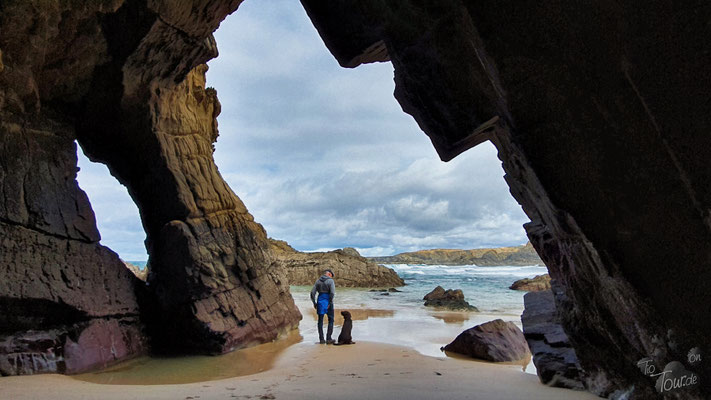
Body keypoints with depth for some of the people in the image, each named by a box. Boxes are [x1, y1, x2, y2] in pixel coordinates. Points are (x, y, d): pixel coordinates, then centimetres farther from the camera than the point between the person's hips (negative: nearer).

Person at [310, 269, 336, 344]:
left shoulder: (318, 281, 9)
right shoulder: (330, 281, -5)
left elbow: (313, 292, 3)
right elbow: (332, 293, -18)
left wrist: (314, 303, 7)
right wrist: (330, 303, -13)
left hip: (320, 300, 4)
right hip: (327, 301, -4)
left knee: (320, 321, 12)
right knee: (331, 320, 8)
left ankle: (321, 339, 11)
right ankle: (328, 339, 2)